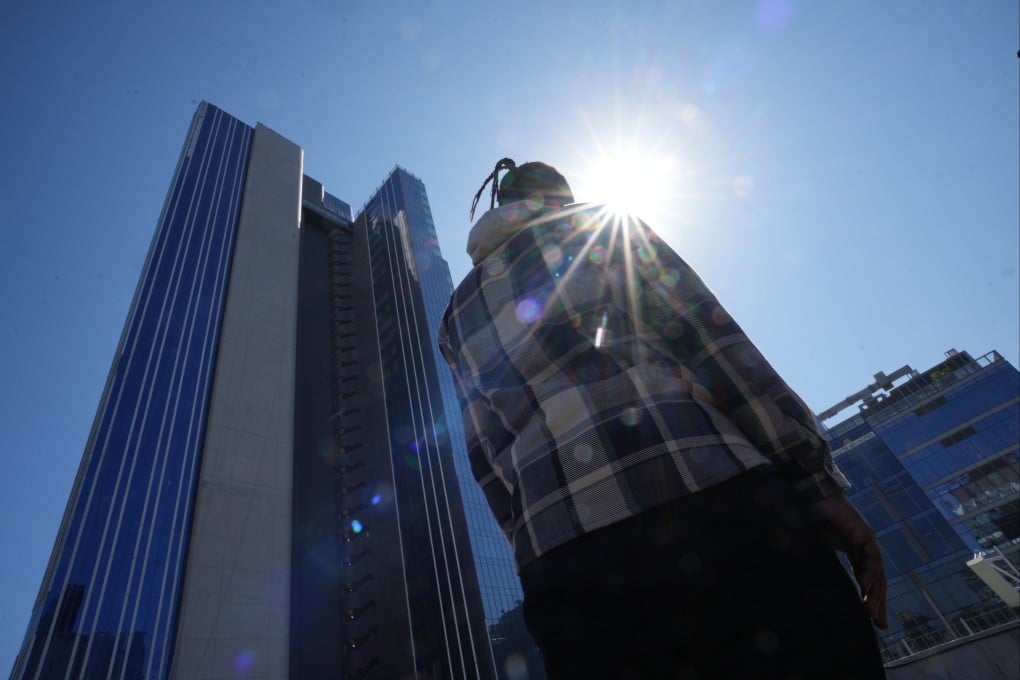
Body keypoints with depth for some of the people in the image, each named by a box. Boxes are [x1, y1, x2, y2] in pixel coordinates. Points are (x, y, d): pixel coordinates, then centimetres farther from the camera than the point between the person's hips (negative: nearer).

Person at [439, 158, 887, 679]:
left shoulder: (458, 317, 25)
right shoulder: (598, 224, 14)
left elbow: (489, 460, 18)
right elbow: (701, 332, 1)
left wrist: (541, 551, 20)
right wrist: (815, 480, 1)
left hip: (560, 548, 5)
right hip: (707, 489, -4)